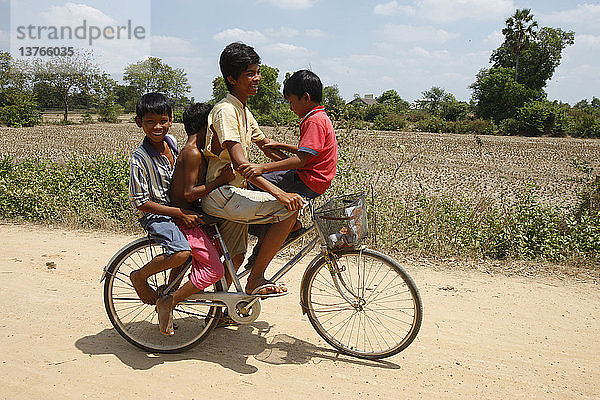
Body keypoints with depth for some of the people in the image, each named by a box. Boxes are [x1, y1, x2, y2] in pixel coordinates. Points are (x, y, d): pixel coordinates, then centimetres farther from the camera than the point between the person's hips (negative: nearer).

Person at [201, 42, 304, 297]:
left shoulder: (243, 112, 16)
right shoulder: (225, 111, -15)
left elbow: (267, 147, 24)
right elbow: (240, 163, -27)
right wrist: (279, 193, -36)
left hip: (232, 194, 10)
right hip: (220, 194, -10)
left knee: (235, 256, 15)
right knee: (289, 208, -21)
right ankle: (256, 280, -11)